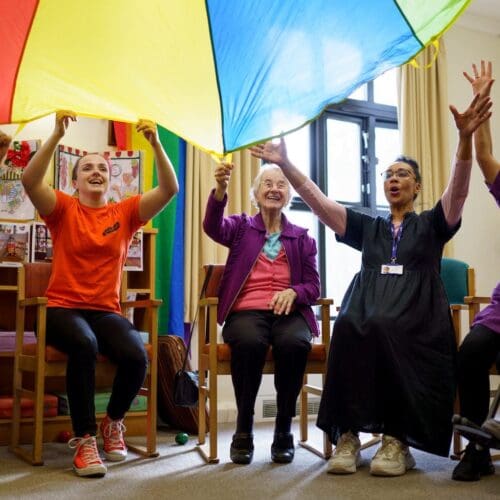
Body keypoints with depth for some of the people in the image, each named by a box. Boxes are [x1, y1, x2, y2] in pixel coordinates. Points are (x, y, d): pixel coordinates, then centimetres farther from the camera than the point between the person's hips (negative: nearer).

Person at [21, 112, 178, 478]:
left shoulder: (126, 213, 8)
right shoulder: (63, 210, 3)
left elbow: (170, 189, -4)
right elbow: (30, 181, -15)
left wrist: (156, 144, -16)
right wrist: (58, 135, -24)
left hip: (106, 311, 2)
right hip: (63, 308, -2)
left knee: (136, 356, -27)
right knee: (84, 345, -36)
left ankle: (114, 421, 5)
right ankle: (84, 438, -19)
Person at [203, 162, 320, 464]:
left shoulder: (302, 237, 17)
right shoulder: (241, 227, 15)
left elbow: (313, 286, 10)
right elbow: (213, 226, -10)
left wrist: (293, 292, -15)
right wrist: (221, 188, -29)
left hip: (288, 312, 1)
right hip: (246, 311, -1)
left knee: (295, 343, -34)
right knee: (250, 343, -36)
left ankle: (284, 431, -15)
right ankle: (244, 431, -16)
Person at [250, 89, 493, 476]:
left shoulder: (431, 225, 15)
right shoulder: (368, 227, 22)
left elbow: (458, 191, -4)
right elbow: (317, 201, 14)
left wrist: (465, 138, -20)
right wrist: (285, 164, 5)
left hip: (415, 323, -2)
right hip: (367, 320, 2)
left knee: (380, 327, -36)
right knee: (348, 325, -34)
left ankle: (397, 440, -29)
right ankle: (347, 435, -31)